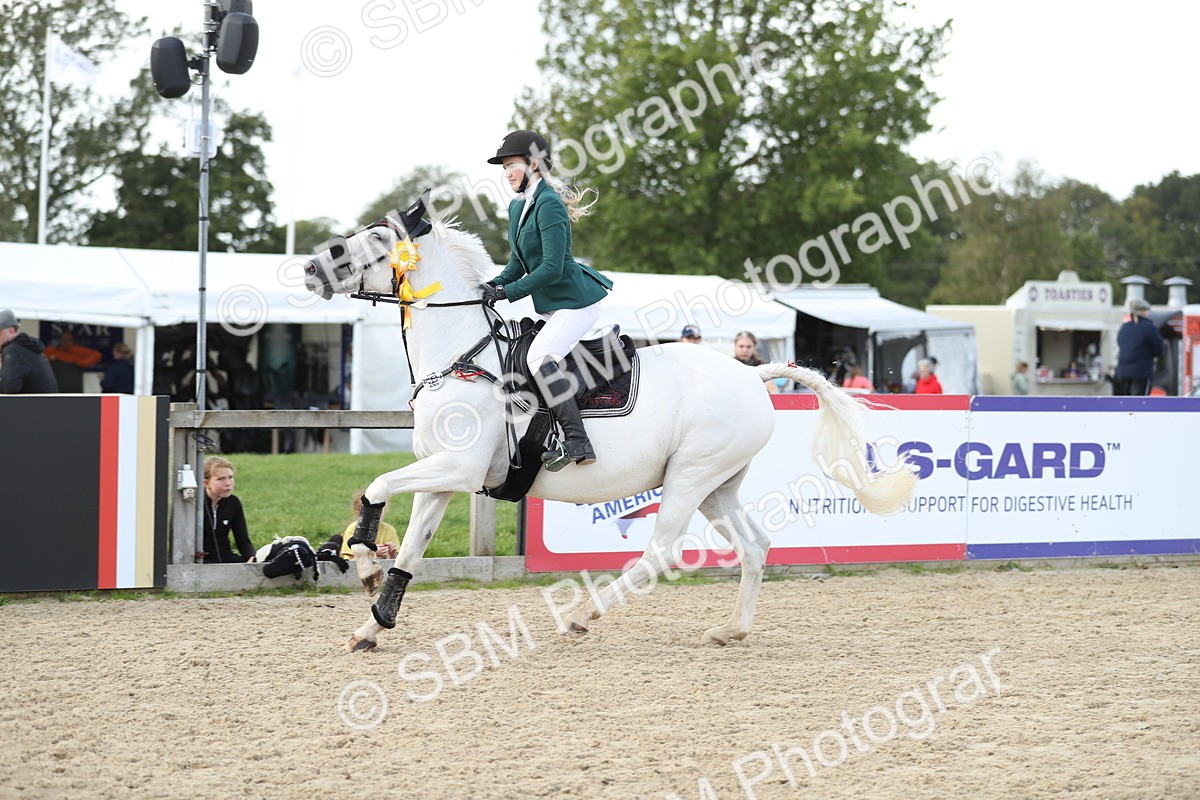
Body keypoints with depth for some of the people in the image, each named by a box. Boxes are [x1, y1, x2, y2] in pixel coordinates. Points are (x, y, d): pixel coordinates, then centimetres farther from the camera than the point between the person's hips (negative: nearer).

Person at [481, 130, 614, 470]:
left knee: (539, 358, -25)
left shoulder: (549, 205, -18)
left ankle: (577, 442, -30)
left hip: (575, 301, -11)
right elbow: (519, 262, 18)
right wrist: (494, 285, 1)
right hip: (549, 305, 11)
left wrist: (507, 293, -21)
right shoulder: (518, 206, 12)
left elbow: (552, 267, -23)